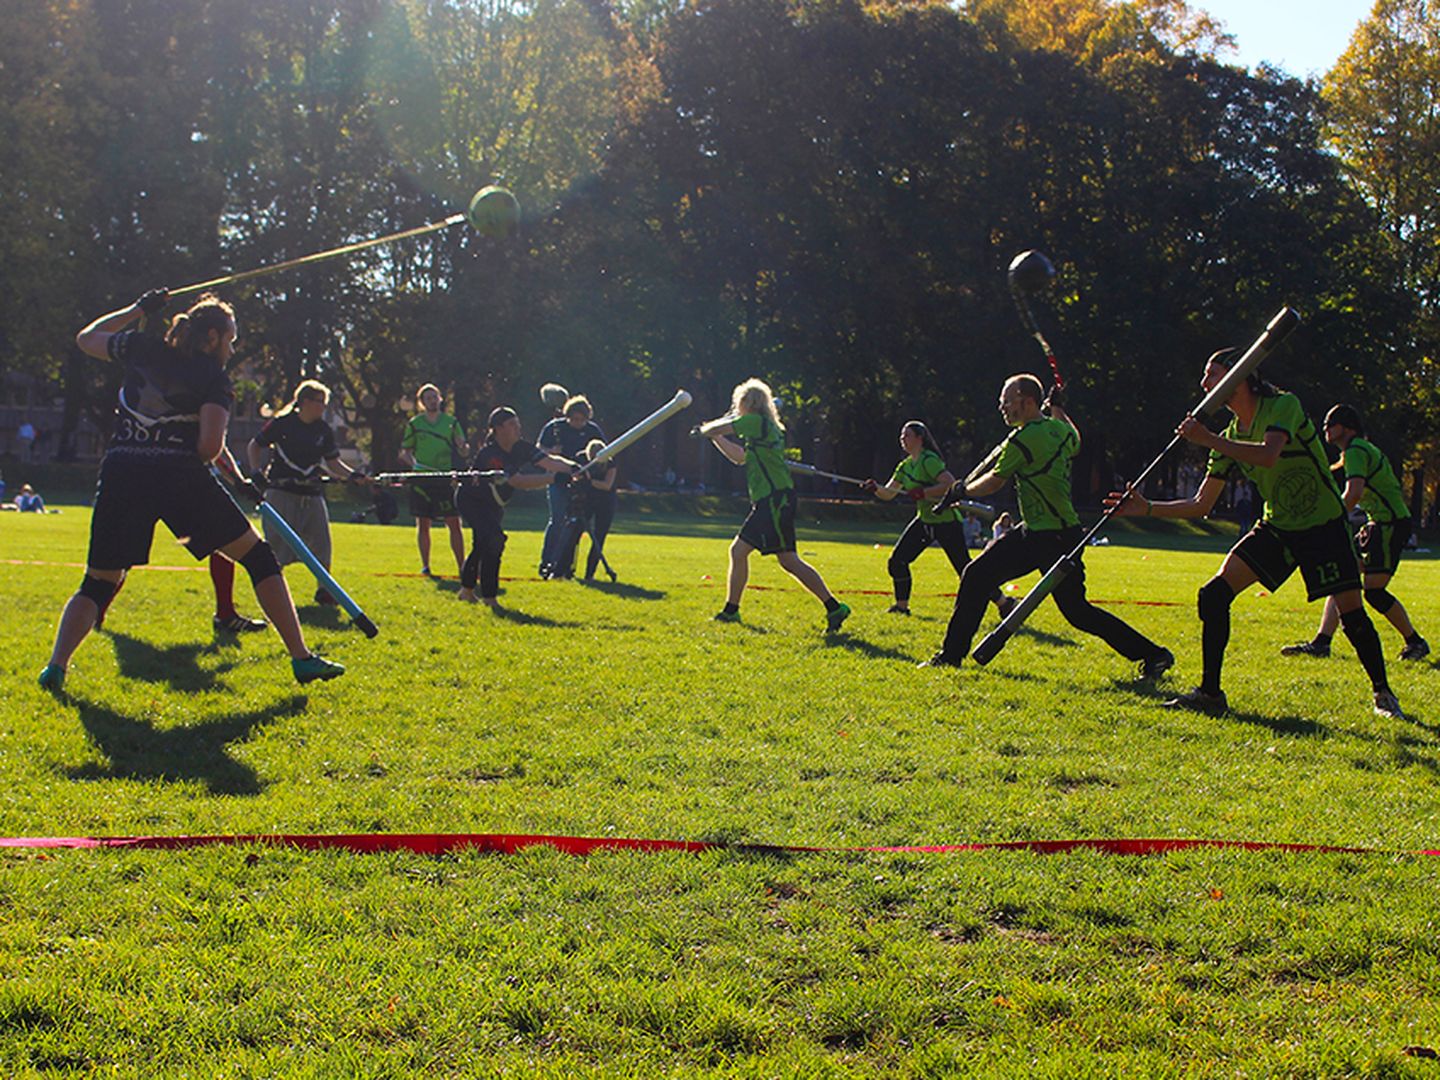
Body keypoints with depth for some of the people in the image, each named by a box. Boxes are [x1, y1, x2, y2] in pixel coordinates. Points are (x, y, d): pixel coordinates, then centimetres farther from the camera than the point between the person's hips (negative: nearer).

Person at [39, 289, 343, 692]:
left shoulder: (142, 349, 16)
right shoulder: (214, 376, 5)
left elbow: (86, 338, 34)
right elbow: (210, 445, -8)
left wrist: (138, 310, 39)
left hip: (120, 474, 4)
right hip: (181, 475, -3)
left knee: (98, 584, 15)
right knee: (258, 556, 9)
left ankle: (56, 665, -7)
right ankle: (301, 658, 4)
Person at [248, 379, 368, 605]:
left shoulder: (324, 431, 6)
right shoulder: (281, 423, -5)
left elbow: (332, 463, 9)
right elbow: (254, 446, 6)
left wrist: (351, 475, -8)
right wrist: (256, 471, -7)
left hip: (312, 493, 4)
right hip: (281, 491, -4)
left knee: (321, 543, 0)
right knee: (277, 540, -7)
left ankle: (324, 590, 12)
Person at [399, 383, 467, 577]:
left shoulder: (451, 422, 7)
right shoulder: (414, 423, 6)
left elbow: (463, 450, 6)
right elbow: (405, 452, 11)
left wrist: (462, 446, -17)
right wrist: (413, 462, -9)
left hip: (446, 479, 0)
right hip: (421, 479, 0)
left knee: (454, 523, -4)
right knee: (423, 523, 3)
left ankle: (461, 566, 0)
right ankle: (425, 565, 13)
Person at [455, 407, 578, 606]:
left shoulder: (521, 448, -13)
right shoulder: (488, 454, -35)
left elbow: (549, 461, -25)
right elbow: (518, 481, -45)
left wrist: (570, 468, -46)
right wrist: (553, 478, -52)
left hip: (493, 504, 8)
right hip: (471, 499, -8)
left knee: (483, 545, 14)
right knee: (493, 539, -23)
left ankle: (467, 589, 34)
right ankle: (489, 596, -17)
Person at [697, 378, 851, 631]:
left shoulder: (756, 422, -8)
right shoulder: (765, 428, 21)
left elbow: (718, 428, -1)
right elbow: (740, 458, 33)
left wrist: (705, 430, 21)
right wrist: (714, 437, 35)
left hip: (775, 501, -10)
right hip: (766, 503, 10)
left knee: (789, 559, -11)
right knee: (738, 551, 12)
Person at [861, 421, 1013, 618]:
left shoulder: (929, 460, -18)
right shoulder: (906, 465, 8)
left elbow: (951, 485, -29)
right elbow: (889, 493, 11)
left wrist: (922, 492, -33)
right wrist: (875, 489, -9)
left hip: (946, 520, -8)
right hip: (924, 520, 8)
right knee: (897, 560, -1)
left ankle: (1004, 603, 6)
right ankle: (901, 606, 12)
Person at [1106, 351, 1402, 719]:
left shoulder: (1284, 406, -15)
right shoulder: (1231, 435, 3)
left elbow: (1268, 455, -35)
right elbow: (1201, 504, 5)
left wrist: (1208, 440, -33)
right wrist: (1147, 508, -5)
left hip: (1324, 524, -5)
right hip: (1276, 527, 6)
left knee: (1351, 610, -8)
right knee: (1214, 594, -10)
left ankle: (1383, 693, 16)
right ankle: (1209, 692, -2)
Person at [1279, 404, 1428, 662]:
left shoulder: (1355, 451, -14)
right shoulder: (1360, 450, 17)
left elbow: (1354, 493, -29)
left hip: (1391, 524, -10)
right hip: (1377, 524, 10)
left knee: (1373, 591, -11)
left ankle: (1416, 643, 5)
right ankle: (1321, 643, -1)